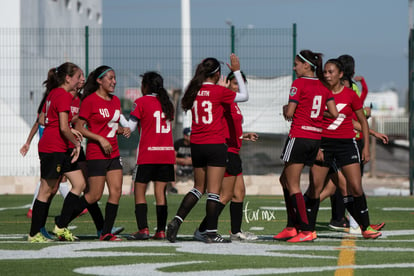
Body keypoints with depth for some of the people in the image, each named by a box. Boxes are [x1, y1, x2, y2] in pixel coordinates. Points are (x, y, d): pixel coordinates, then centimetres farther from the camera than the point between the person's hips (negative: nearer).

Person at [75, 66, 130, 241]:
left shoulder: (115, 100, 13)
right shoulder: (90, 101, -10)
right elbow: (79, 127, -11)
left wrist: (122, 130, 2)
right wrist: (100, 139, -18)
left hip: (113, 153, 7)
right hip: (96, 154, -7)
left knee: (116, 192, -2)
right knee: (95, 195, -7)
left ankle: (106, 233, 4)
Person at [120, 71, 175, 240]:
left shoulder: (141, 102, -4)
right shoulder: (166, 103, 12)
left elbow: (130, 127, -3)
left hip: (148, 154, -5)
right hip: (167, 153, 5)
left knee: (139, 191, 2)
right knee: (160, 192, 5)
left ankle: (143, 229, -10)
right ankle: (161, 230, -1)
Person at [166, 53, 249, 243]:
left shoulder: (194, 91, 3)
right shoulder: (219, 91, -11)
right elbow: (244, 96, 2)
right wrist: (237, 71, 7)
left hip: (196, 146, 6)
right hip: (215, 145, -6)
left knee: (199, 188, 18)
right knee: (213, 191, -1)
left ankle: (177, 220, 5)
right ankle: (211, 233, 0)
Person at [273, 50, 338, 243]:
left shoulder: (299, 83, -10)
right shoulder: (323, 86, 10)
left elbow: (289, 113, -12)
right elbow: (334, 114, 5)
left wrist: (285, 109, 10)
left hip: (299, 136, -8)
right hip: (316, 138, 8)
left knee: (293, 186, -3)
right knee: (285, 180, 18)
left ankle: (307, 230, -9)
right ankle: (292, 227, 16)